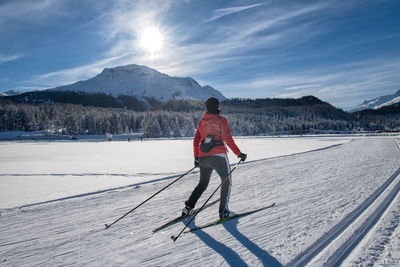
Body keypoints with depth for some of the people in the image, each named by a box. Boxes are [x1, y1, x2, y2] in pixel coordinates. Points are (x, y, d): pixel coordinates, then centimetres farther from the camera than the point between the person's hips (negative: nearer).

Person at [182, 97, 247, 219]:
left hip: (203, 157, 6)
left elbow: (196, 141, 11)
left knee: (202, 183, 20)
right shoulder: (221, 120, -6)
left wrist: (196, 157, 18)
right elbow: (228, 139, -11)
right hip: (218, 156, -5)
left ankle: (188, 208, 17)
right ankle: (223, 211, 9)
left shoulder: (201, 122, 11)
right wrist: (239, 153, -5)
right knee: (227, 181, 12)